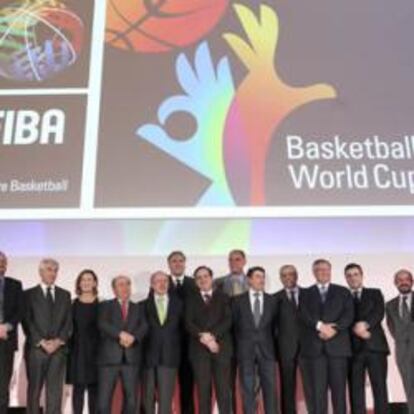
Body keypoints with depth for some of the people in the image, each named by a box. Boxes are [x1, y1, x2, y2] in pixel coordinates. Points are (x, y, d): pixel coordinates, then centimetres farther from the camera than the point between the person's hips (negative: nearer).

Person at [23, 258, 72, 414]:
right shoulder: (29, 294, 6)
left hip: (58, 348, 2)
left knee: (55, 390, -1)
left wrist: (58, 341, -7)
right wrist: (41, 342, -11)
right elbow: (27, 321, -2)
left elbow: (68, 321, 8)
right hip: (35, 349, -2)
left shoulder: (65, 295, 15)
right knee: (34, 389, 2)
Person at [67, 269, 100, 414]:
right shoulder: (74, 304, 6)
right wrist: (68, 349, -2)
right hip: (77, 351, 0)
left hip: (95, 350, 0)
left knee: (94, 387, 3)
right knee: (78, 387, 0)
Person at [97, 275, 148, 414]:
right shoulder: (106, 306, 11)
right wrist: (121, 334, -19)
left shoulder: (138, 308, 18)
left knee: (131, 399, 3)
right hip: (110, 357, -2)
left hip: (131, 358, 2)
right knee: (104, 398, -3)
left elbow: (144, 327, 2)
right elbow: (102, 324, -7)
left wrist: (132, 337, -17)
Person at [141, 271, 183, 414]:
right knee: (148, 398, 6)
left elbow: (183, 327, 11)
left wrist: (180, 350, 4)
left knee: (166, 397, -3)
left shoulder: (178, 303, 10)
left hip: (169, 356, 0)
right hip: (148, 356, 0)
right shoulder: (144, 305, 6)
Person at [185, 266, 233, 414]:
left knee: (223, 389, -4)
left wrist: (213, 335, -14)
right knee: (203, 390, -1)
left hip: (221, 347, 0)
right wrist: (203, 336, -14)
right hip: (199, 349, 0)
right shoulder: (192, 300, 16)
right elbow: (189, 324, 3)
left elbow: (227, 320, 0)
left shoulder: (223, 298, 14)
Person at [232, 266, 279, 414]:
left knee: (270, 388, 1)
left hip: (266, 350, 1)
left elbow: (275, 325, 11)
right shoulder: (238, 300, 3)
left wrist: (273, 344, 6)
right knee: (248, 389, 3)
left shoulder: (272, 300, 8)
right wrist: (239, 345, 2)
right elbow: (234, 324, 6)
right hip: (246, 351, -1)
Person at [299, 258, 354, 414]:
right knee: (317, 389, -3)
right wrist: (320, 326, -16)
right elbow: (304, 315, 0)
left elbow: (349, 315, 2)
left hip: (337, 345, 0)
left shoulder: (343, 292, 15)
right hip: (314, 346, 0)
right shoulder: (306, 294, 14)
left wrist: (334, 328, -13)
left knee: (339, 388, 0)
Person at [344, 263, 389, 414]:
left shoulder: (375, 293, 15)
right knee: (356, 389, -1)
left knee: (380, 387, -2)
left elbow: (379, 313, -2)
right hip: (353, 348, 0)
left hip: (375, 345, 0)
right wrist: (356, 329, -16)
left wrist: (365, 324, -19)